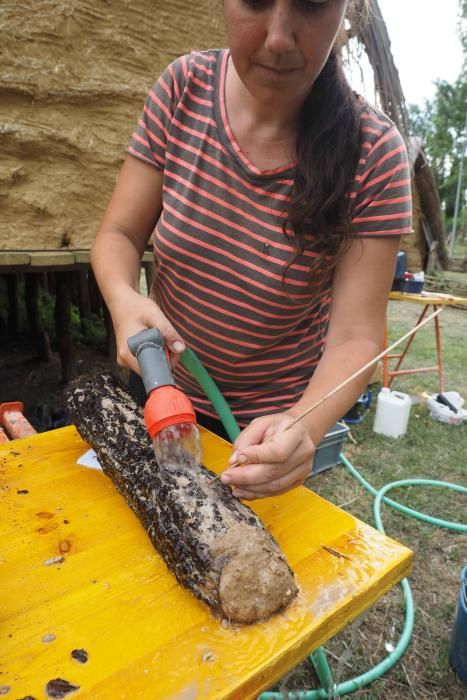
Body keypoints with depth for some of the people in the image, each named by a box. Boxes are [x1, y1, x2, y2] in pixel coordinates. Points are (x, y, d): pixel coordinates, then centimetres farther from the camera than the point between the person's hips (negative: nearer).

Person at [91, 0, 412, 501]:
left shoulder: (373, 153, -20)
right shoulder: (184, 88, -14)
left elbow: (356, 336, -21)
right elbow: (120, 233, -9)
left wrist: (305, 425, -40)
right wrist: (123, 299, -30)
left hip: (275, 423, -2)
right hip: (165, 393, 3)